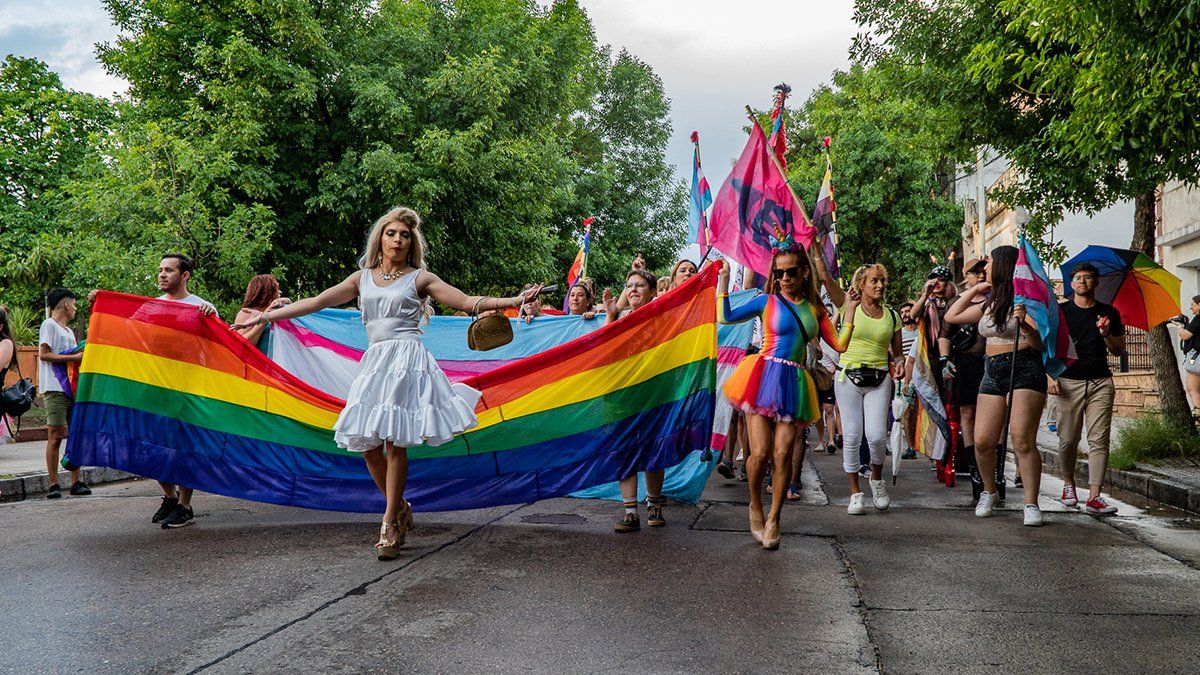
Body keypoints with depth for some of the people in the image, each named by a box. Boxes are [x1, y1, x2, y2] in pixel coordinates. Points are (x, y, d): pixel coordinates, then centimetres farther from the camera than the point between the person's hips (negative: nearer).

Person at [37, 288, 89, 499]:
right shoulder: (49, 325, -2)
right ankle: (53, 484, -3)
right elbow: (43, 354, -13)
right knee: (55, 436, -7)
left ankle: (76, 482, 8)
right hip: (55, 389, -8)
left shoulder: (69, 331, 23)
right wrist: (74, 358, -16)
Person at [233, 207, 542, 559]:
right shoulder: (362, 278, 17)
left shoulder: (420, 278, 8)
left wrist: (514, 300, -10)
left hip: (407, 360, -4)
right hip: (374, 361, 4)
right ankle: (401, 510, 18)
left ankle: (390, 523, -1)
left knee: (394, 441, -11)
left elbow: (467, 301, 2)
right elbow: (316, 302, 16)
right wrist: (265, 316, 13)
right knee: (366, 442, -1)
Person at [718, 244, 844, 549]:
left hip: (793, 384, 2)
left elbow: (839, 344, 10)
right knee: (761, 453, -8)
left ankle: (773, 519, 13)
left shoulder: (815, 309, 13)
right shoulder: (767, 302, 5)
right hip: (764, 377, -2)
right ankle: (755, 508, 19)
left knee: (782, 455, -1)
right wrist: (724, 279, 3)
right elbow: (725, 317, 2)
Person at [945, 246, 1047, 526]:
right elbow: (951, 317, 22)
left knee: (1023, 440, -13)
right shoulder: (988, 304, 17)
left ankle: (1031, 505, -7)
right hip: (992, 372, 6)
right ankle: (989, 492, 20)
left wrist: (1024, 324, -29)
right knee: (982, 441, -2)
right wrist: (973, 290, 19)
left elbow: (1040, 344, -11)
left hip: (1025, 370, -6)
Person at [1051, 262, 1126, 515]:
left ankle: (1094, 497, -8)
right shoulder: (1061, 311, 7)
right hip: (1069, 382, -1)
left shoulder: (1109, 313, 11)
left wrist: (1107, 335, -6)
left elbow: (1119, 351, 14)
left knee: (1099, 440, -7)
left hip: (1101, 382, 1)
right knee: (1068, 439, 0)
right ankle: (1068, 483, 24)